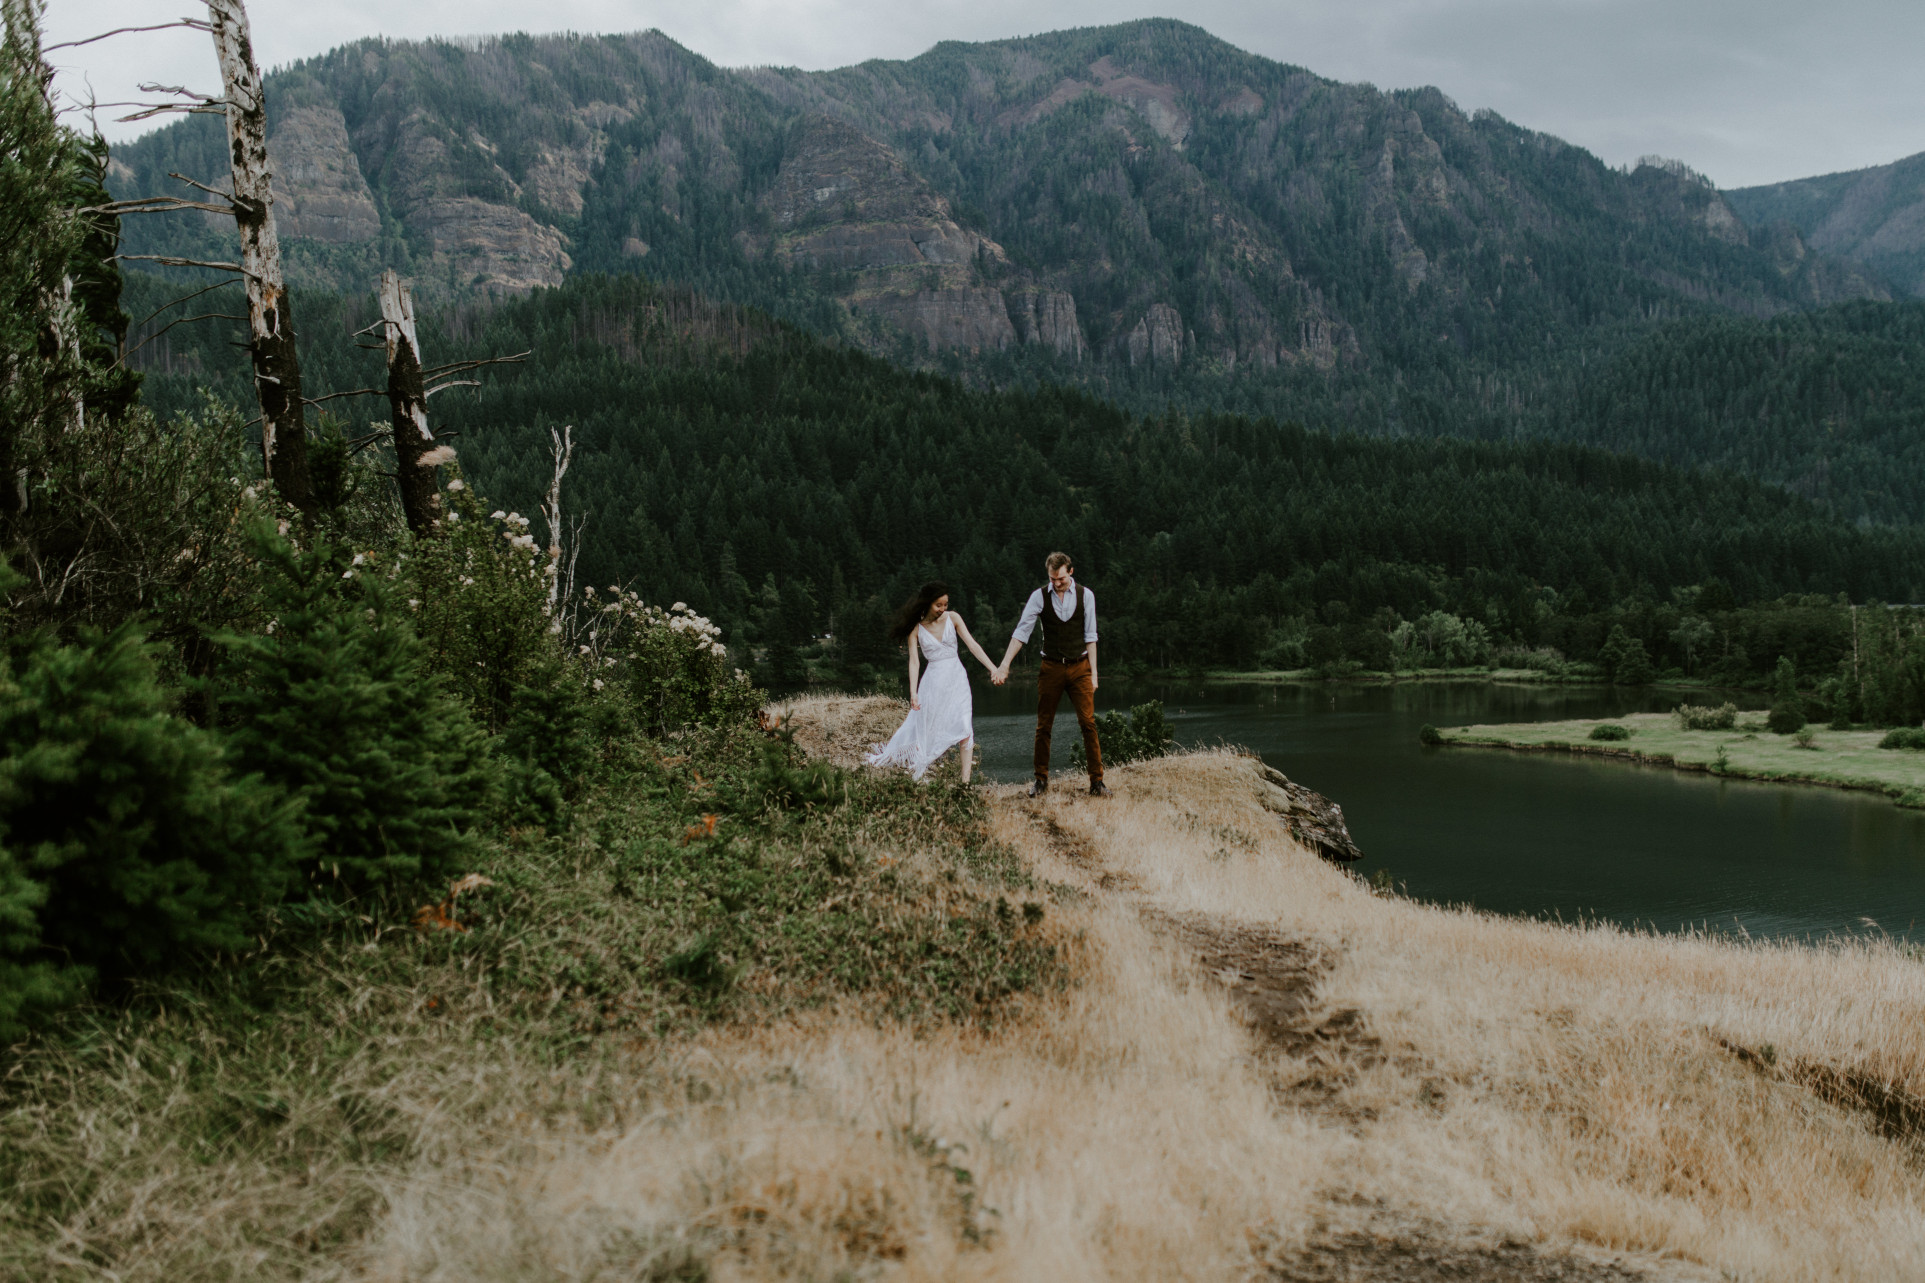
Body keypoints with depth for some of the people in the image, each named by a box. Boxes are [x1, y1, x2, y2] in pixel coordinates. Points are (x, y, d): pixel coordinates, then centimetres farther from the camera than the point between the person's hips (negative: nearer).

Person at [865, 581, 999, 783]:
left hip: (956, 678, 1)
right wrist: (913, 692, -17)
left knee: (965, 728, -10)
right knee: (925, 728, 4)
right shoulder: (916, 629, -2)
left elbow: (972, 645, -4)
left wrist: (993, 668, -12)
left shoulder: (952, 618, 0)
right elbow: (914, 661, -7)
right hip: (933, 681, -1)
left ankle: (965, 780, -10)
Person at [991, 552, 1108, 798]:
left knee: (1088, 723, -6)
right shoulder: (1039, 596, -2)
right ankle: (1041, 779, 16)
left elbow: (1090, 636, 3)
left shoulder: (1085, 595, 0)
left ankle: (1096, 782, -1)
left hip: (1079, 667, 0)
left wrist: (1093, 673, 0)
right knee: (1043, 726, 4)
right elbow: (1022, 631, -5)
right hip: (1051, 667, 0)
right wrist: (1004, 665, -14)